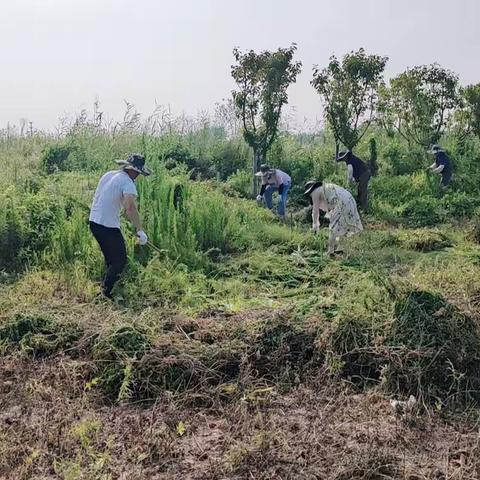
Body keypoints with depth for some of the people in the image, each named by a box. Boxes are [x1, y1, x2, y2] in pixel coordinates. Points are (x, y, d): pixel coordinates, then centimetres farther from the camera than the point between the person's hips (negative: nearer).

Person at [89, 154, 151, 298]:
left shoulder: (108, 175, 8)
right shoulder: (128, 183, -18)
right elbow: (130, 207, -33)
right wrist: (140, 230, -33)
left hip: (94, 221, 9)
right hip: (109, 227, -9)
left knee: (110, 258, 23)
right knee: (120, 261, 5)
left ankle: (108, 286, 34)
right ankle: (107, 291, 6)